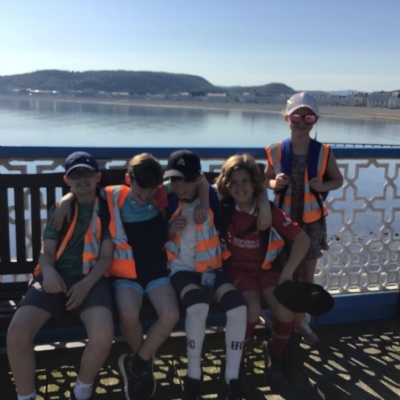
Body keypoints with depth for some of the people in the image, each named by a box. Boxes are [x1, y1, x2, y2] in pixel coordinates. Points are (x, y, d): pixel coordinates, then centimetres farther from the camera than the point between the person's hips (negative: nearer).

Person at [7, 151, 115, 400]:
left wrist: (86, 284, -13)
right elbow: (47, 251, 12)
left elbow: (106, 256, 5)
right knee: (17, 332, -25)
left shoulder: (107, 210, 12)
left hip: (91, 279, -2)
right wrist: (48, 272, -13)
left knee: (103, 335, -30)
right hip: (56, 277, 2)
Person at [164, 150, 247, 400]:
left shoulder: (212, 196, -3)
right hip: (181, 268, -2)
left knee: (238, 307, -26)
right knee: (198, 306, -35)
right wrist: (170, 230, -14)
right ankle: (194, 375, -12)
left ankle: (232, 379, -8)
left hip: (211, 267, 2)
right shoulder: (167, 201, -4)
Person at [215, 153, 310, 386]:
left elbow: (302, 239, -8)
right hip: (238, 268, -1)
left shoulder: (270, 211, -8)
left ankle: (276, 355, 9)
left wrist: (288, 272, -17)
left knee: (285, 311, -24)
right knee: (253, 309, -30)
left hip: (267, 268, 2)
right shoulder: (223, 208, -9)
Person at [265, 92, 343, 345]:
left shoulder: (324, 153, -9)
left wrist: (323, 186, -17)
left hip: (313, 222, 1)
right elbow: (267, 180, 4)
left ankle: (301, 320, 33)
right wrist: (275, 183, -19)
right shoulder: (276, 151, -9)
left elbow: (338, 180, 4)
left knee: (307, 275, 13)